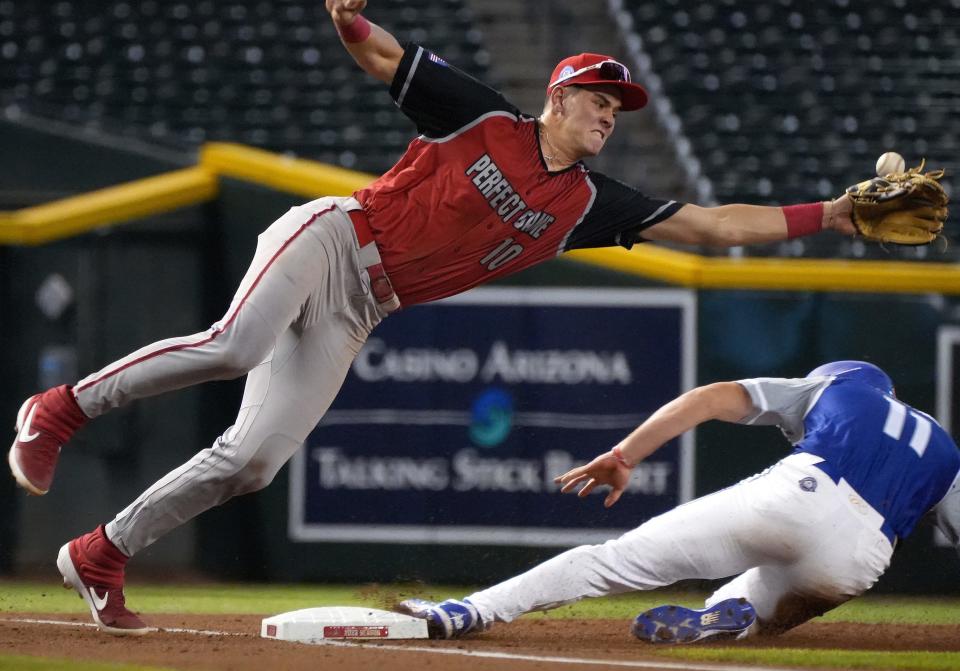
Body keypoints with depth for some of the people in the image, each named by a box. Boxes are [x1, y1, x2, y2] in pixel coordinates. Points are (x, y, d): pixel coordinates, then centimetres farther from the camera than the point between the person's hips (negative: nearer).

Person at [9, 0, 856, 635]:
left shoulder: (587, 202, 10)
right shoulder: (483, 117, -2)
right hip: (329, 239, -5)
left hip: (355, 313, 5)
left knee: (253, 461, -7)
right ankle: (63, 409, -18)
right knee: (237, 346, -35)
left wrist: (826, 216, 1)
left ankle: (101, 557, 4)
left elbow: (708, 224, 8)